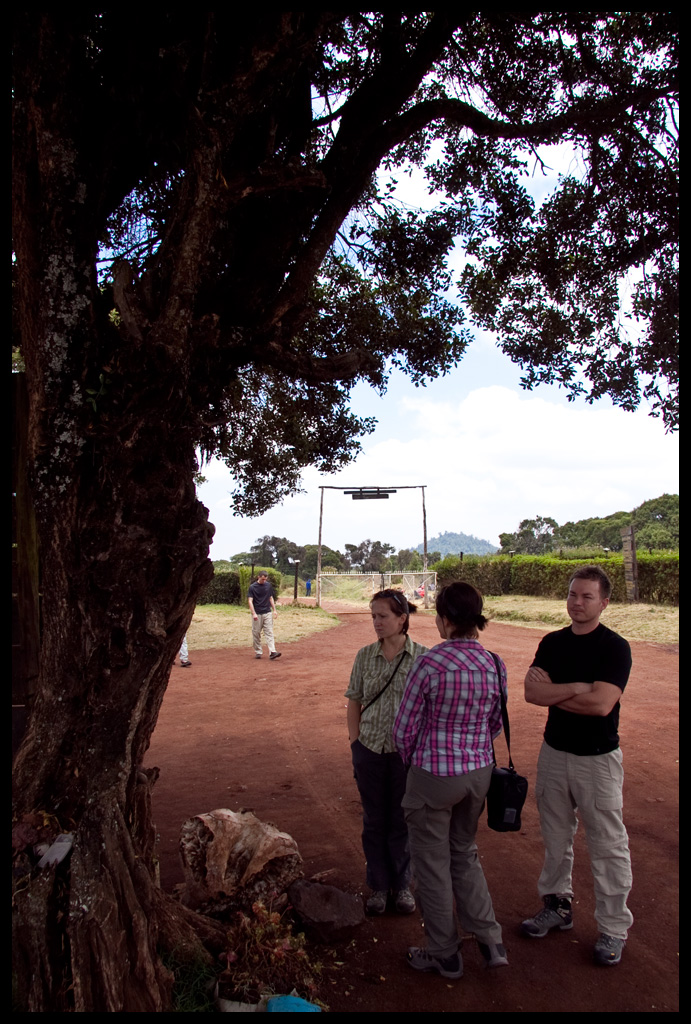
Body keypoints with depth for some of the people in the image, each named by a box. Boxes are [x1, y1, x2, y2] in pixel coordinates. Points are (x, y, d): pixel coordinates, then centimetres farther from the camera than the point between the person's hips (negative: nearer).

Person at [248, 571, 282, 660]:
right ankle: (258, 652, 18)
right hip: (257, 614, -2)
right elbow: (250, 601, -9)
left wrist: (274, 610, 9)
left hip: (267, 613, 3)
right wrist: (254, 613, -19)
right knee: (256, 633, 5)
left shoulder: (268, 585, 6)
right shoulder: (253, 587, -6)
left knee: (269, 633, -5)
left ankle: (272, 653, -12)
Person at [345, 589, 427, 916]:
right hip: (370, 751, 2)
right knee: (374, 821, 14)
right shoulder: (365, 656, -1)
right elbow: (354, 702, 6)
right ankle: (379, 886, 33)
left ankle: (402, 885, 33)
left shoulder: (422, 657, -9)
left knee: (401, 821, 13)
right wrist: (355, 741, 1)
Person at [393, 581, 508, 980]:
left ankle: (444, 955, 31)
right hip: (479, 771, 6)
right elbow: (495, 725, 6)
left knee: (433, 863, 15)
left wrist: (412, 761, 6)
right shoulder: (495, 665, -7)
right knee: (465, 853, 27)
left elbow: (404, 728, -13)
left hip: (434, 775, -5)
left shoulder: (430, 664, -24)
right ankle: (491, 942, 30)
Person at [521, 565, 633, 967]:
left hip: (597, 757, -5)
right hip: (554, 752, 5)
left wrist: (552, 692, -13)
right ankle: (558, 905, 36)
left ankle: (614, 927, 23)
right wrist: (576, 687, -21)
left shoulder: (615, 647, -13)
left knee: (608, 844, 6)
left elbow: (601, 704, -24)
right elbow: (531, 691, -9)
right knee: (556, 837, 18)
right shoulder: (552, 643, 2)